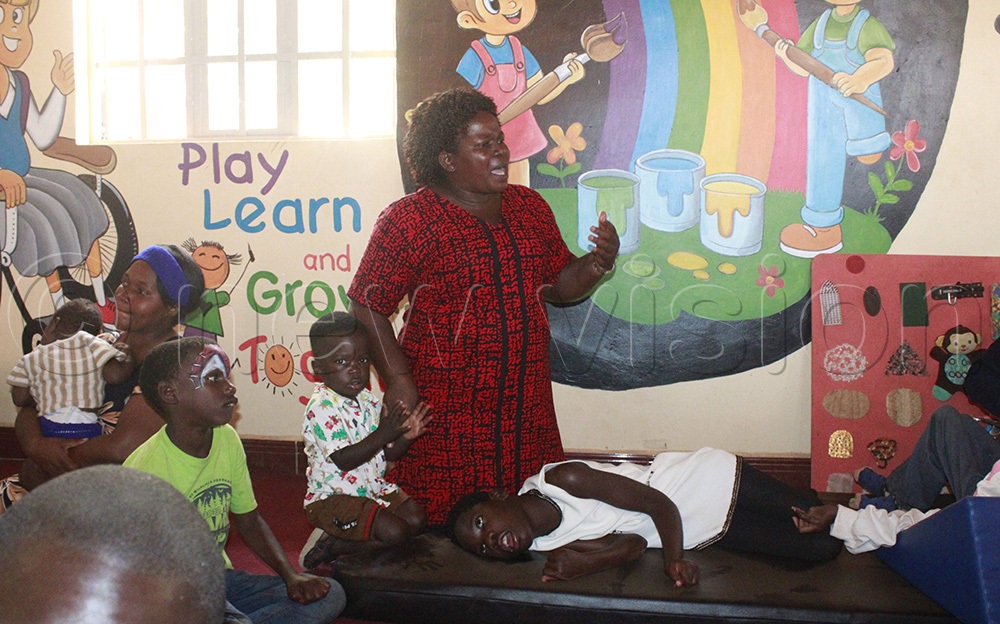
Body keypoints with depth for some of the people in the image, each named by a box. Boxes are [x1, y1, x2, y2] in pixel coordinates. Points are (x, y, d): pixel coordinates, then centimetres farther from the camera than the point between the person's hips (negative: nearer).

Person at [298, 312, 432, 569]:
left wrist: (405, 437, -14)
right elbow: (344, 460, -26)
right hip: (332, 497, -9)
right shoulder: (321, 409, -20)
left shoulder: (368, 401, 6)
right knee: (395, 532, -22)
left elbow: (388, 453, 7)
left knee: (417, 519, -3)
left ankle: (334, 542, 3)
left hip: (373, 487, 9)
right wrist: (383, 435, -33)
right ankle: (327, 546, -1)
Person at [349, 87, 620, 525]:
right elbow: (367, 307, -5)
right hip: (445, 412, -5)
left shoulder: (530, 207, 12)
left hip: (526, 407, 5)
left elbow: (561, 285, 18)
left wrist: (598, 262, -2)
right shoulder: (408, 220, -6)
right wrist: (397, 379, -14)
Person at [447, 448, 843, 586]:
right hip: (709, 532, 4)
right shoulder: (545, 546, -7)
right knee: (820, 549, -2)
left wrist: (674, 559, -38)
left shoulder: (561, 479, -26)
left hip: (711, 482, -4)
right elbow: (634, 543, -15)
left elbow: (660, 504, -23)